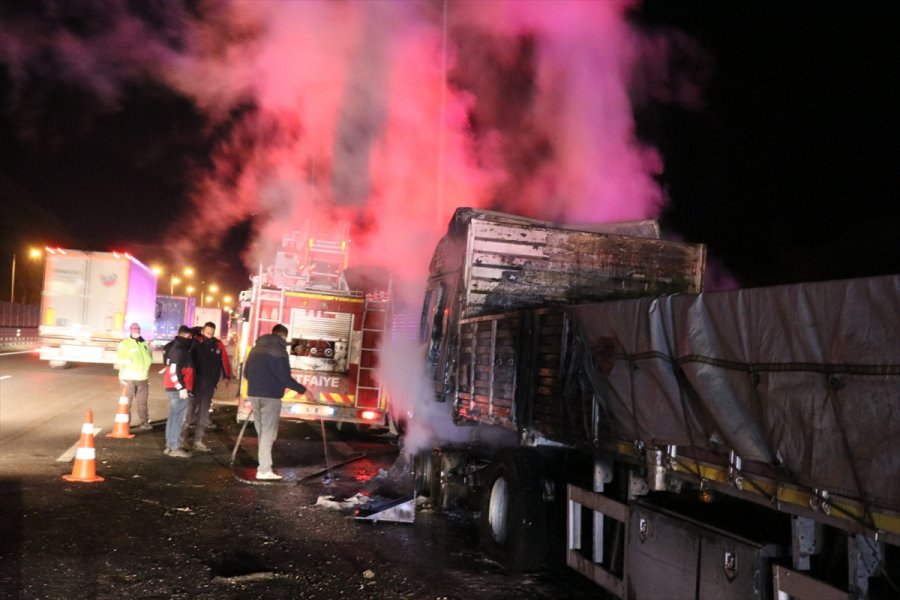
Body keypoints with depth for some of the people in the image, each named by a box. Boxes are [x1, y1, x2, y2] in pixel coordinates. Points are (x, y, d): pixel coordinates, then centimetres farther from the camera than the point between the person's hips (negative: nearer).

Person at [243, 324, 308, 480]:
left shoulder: (256, 348, 14)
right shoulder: (279, 351, -10)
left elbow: (246, 372, 19)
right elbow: (284, 377, -16)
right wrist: (301, 389, -4)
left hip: (253, 394, 7)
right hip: (270, 396, -7)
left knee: (261, 431, 16)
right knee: (268, 432, -3)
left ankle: (263, 464, 20)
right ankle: (264, 470, -5)